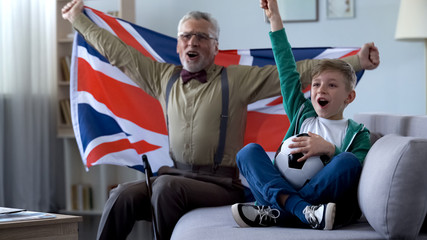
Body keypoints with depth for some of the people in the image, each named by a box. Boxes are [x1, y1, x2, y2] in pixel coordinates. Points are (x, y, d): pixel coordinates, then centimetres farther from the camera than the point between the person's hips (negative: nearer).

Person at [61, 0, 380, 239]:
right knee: (124, 195, -22)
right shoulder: (163, 77, 14)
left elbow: (297, 71, -5)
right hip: (177, 173, 4)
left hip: (222, 182, -4)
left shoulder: (238, 80, 2)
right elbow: (117, 51, 21)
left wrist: (356, 62, -11)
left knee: (167, 185, -32)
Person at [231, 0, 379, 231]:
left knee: (347, 160, -29)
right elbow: (287, 70, 23)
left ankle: (273, 212, -33)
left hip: (327, 200, -3)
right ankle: (304, 211, -38)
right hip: (286, 191, 3)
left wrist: (329, 150, -12)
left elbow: (360, 168, -1)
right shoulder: (302, 114, 24)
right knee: (249, 151, -14)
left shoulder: (357, 133, 15)